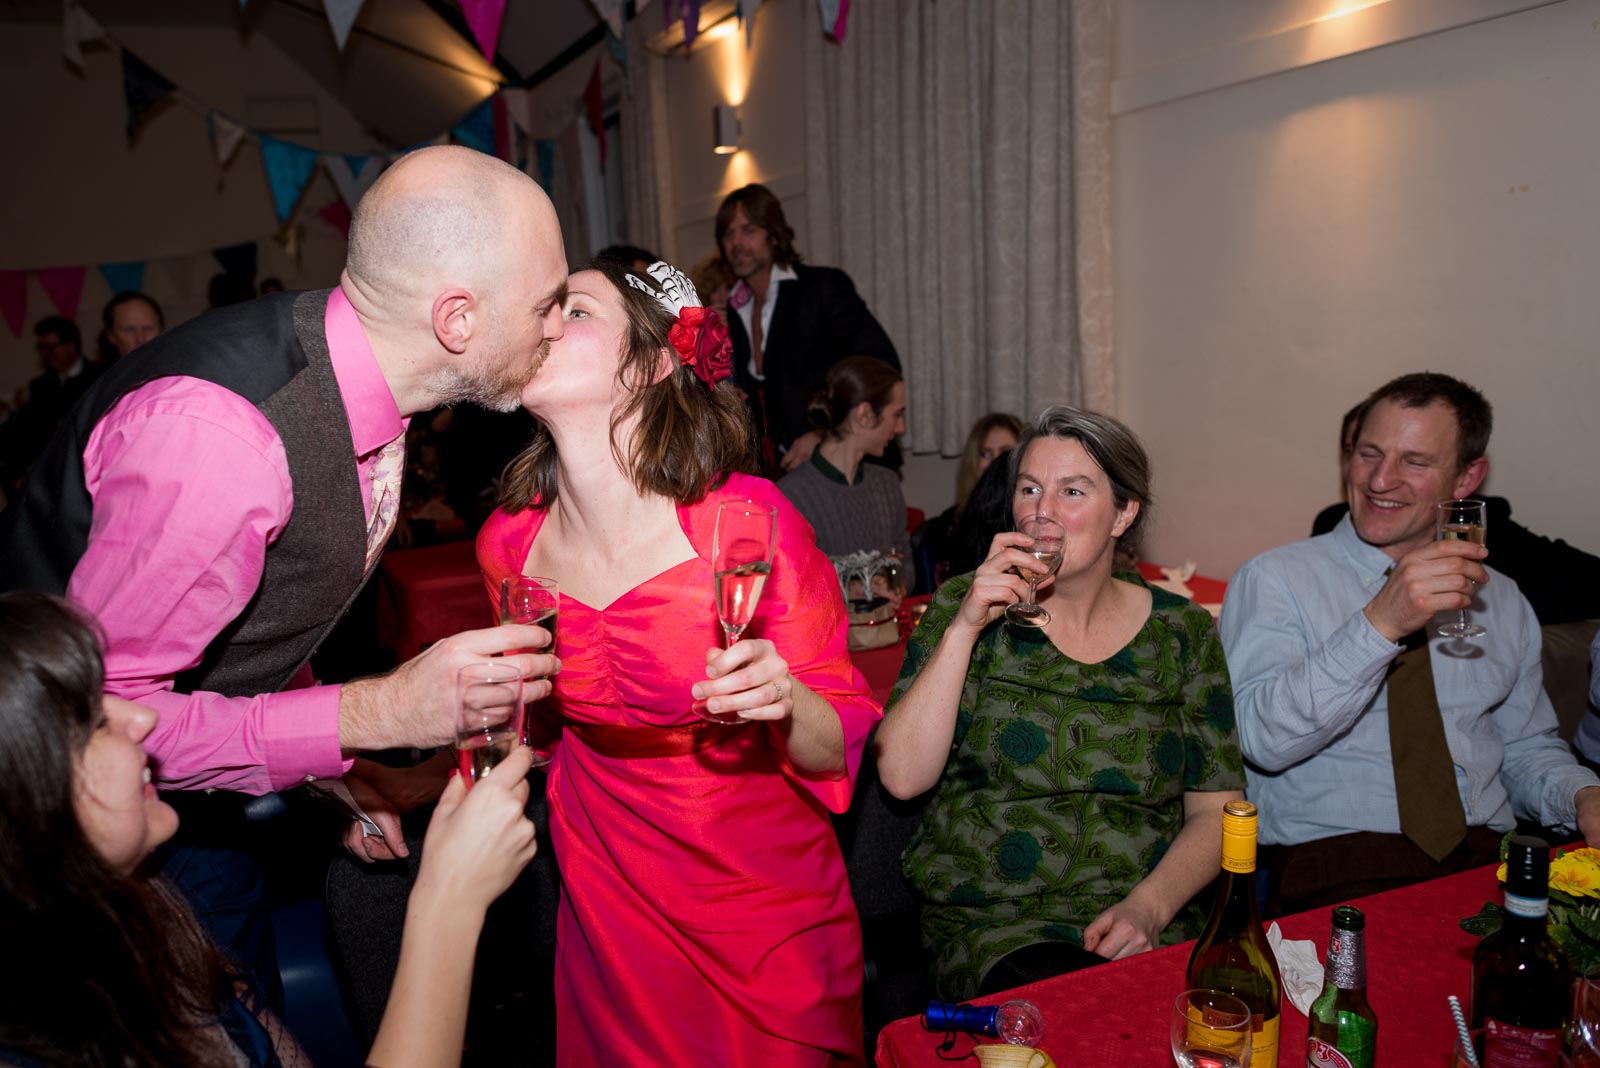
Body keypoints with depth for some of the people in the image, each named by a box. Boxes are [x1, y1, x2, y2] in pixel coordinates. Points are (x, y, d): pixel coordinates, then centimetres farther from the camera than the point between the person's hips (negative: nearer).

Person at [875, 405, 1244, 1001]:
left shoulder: (1183, 631, 6)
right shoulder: (964, 606, 2)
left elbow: (1216, 810, 5)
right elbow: (902, 777, -8)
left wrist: (1149, 907, -13)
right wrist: (964, 627, -15)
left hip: (1148, 927, 2)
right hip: (988, 923, -1)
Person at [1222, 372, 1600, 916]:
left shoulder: (1502, 601, 19)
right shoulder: (1274, 580, -1)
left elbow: (1527, 746, 23)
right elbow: (1263, 738, -14)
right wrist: (1380, 623, -24)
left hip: (1488, 855, 5)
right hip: (1335, 864, -5)